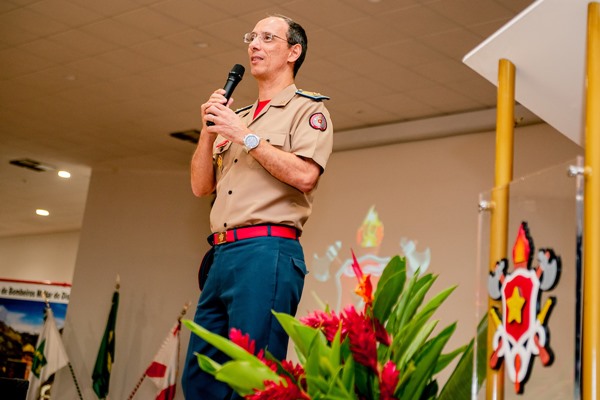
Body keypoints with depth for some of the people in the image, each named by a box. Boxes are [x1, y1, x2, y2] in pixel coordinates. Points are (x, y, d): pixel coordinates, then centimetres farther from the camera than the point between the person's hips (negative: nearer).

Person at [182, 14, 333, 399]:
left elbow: (304, 175, -13)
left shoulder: (307, 109, 4)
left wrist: (245, 136, -9)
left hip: (267, 252, -8)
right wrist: (210, 131, 6)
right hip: (223, 253, 8)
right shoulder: (238, 117, 25)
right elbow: (201, 186, 20)